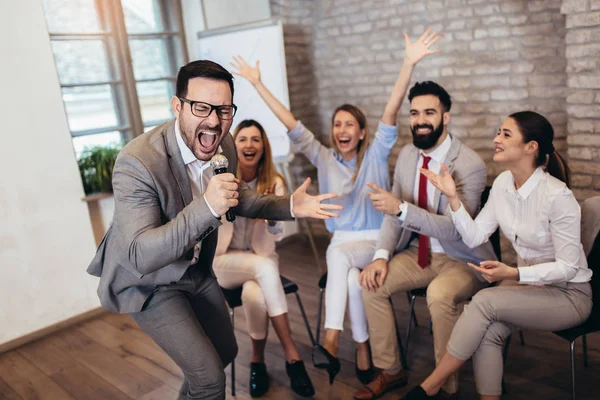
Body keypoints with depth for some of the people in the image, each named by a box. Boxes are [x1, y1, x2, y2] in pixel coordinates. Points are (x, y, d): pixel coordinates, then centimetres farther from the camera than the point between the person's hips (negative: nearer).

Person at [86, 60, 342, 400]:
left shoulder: (224, 144, -13)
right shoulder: (137, 162, -33)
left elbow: (238, 197, 5)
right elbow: (140, 256, -37)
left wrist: (289, 206, -11)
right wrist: (205, 208, -49)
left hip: (197, 269, 7)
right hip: (148, 281, -6)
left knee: (226, 351, 22)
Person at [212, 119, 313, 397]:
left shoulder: (274, 182, -3)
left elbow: (277, 233, -14)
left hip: (261, 258, 2)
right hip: (225, 260, -1)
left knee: (254, 295, -33)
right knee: (265, 268, -34)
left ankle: (258, 360, -9)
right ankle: (291, 354, -24)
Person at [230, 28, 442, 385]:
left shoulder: (376, 155, -2)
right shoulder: (324, 158, 4)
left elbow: (391, 112, -16)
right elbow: (292, 125, 0)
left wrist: (409, 64, -28)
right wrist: (258, 84, -2)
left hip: (376, 240, -2)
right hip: (342, 241, 2)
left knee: (339, 256, -33)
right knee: (352, 278, -31)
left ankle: (332, 342, -28)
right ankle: (361, 350, -21)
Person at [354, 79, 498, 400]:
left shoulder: (470, 165, -20)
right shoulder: (407, 155, 1)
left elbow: (454, 230, -27)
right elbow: (393, 212, 4)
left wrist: (401, 208, -38)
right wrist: (382, 255, -11)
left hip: (462, 259, -6)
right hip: (419, 253, 6)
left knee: (440, 294, -34)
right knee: (371, 282, -11)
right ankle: (390, 371, 7)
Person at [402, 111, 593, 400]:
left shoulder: (558, 196, -24)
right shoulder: (503, 183, -4)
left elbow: (568, 267, -19)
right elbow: (474, 237, -4)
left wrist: (512, 274, -32)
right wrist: (453, 197, -16)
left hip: (568, 293, -5)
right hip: (529, 282, 5)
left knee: (484, 301, -28)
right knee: (488, 332, -26)